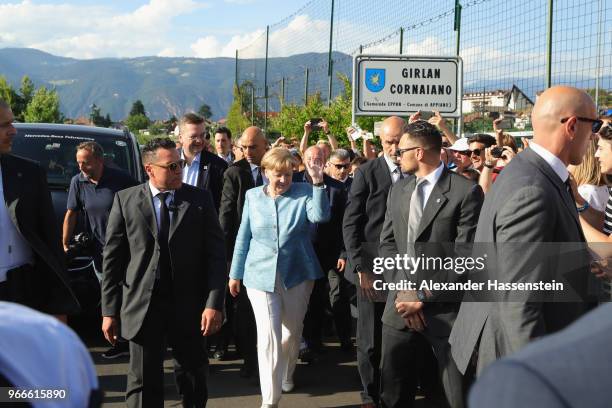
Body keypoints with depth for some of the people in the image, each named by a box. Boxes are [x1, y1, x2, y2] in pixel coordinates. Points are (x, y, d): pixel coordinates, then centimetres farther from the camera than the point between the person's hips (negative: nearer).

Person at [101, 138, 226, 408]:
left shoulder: (200, 199, 0)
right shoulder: (125, 200, 0)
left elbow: (216, 253, -3)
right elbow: (112, 258, 2)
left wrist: (214, 303, -12)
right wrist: (110, 310, -1)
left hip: (188, 305, 1)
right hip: (142, 305, 0)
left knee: (194, 374, 15)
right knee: (143, 384, 6)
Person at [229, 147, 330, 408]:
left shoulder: (304, 192, -1)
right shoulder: (253, 196, 4)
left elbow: (320, 216, -20)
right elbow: (243, 237, 9)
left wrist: (318, 184, -30)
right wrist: (235, 273, 11)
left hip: (297, 274, 1)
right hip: (261, 275, 0)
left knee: (292, 331, 16)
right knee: (269, 336, -10)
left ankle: (286, 375, 42)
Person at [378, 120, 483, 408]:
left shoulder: (466, 192, -10)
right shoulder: (397, 190, 11)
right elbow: (387, 244, 9)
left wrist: (423, 296, -14)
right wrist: (403, 290, -7)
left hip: (445, 310, -6)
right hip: (401, 306, 6)